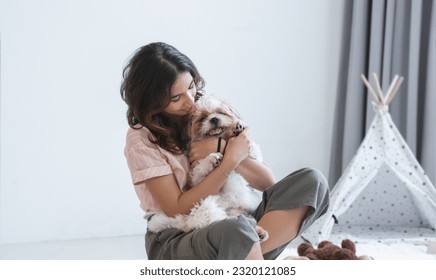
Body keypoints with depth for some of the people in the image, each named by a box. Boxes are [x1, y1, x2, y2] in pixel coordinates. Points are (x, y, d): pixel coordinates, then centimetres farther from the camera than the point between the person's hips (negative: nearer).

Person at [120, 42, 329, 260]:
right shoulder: (141, 139, -5)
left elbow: (267, 182, 4)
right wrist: (230, 161, -17)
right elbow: (177, 209, -12)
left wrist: (223, 148, -12)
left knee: (311, 181, -18)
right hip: (174, 243, -6)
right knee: (235, 230, -43)